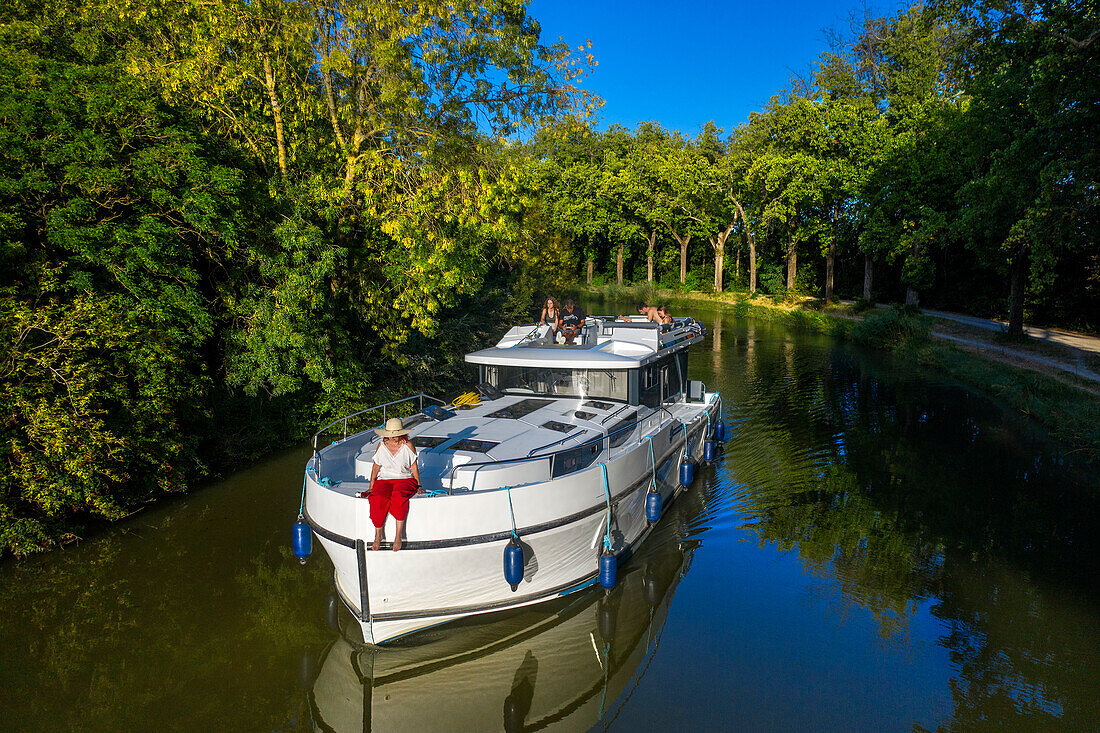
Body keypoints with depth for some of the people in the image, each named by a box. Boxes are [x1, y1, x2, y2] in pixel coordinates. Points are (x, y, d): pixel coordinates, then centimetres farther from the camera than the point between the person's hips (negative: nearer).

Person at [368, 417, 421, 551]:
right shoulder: (381, 446, 6)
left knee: (399, 496, -36)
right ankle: (378, 535, -18)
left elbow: (414, 467, 6)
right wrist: (371, 487, 10)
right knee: (378, 498, -31)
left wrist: (419, 486, 2)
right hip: (384, 479, 2)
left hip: (405, 479, -2)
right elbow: (376, 467, 13)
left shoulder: (408, 446, 0)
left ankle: (398, 536, -30)